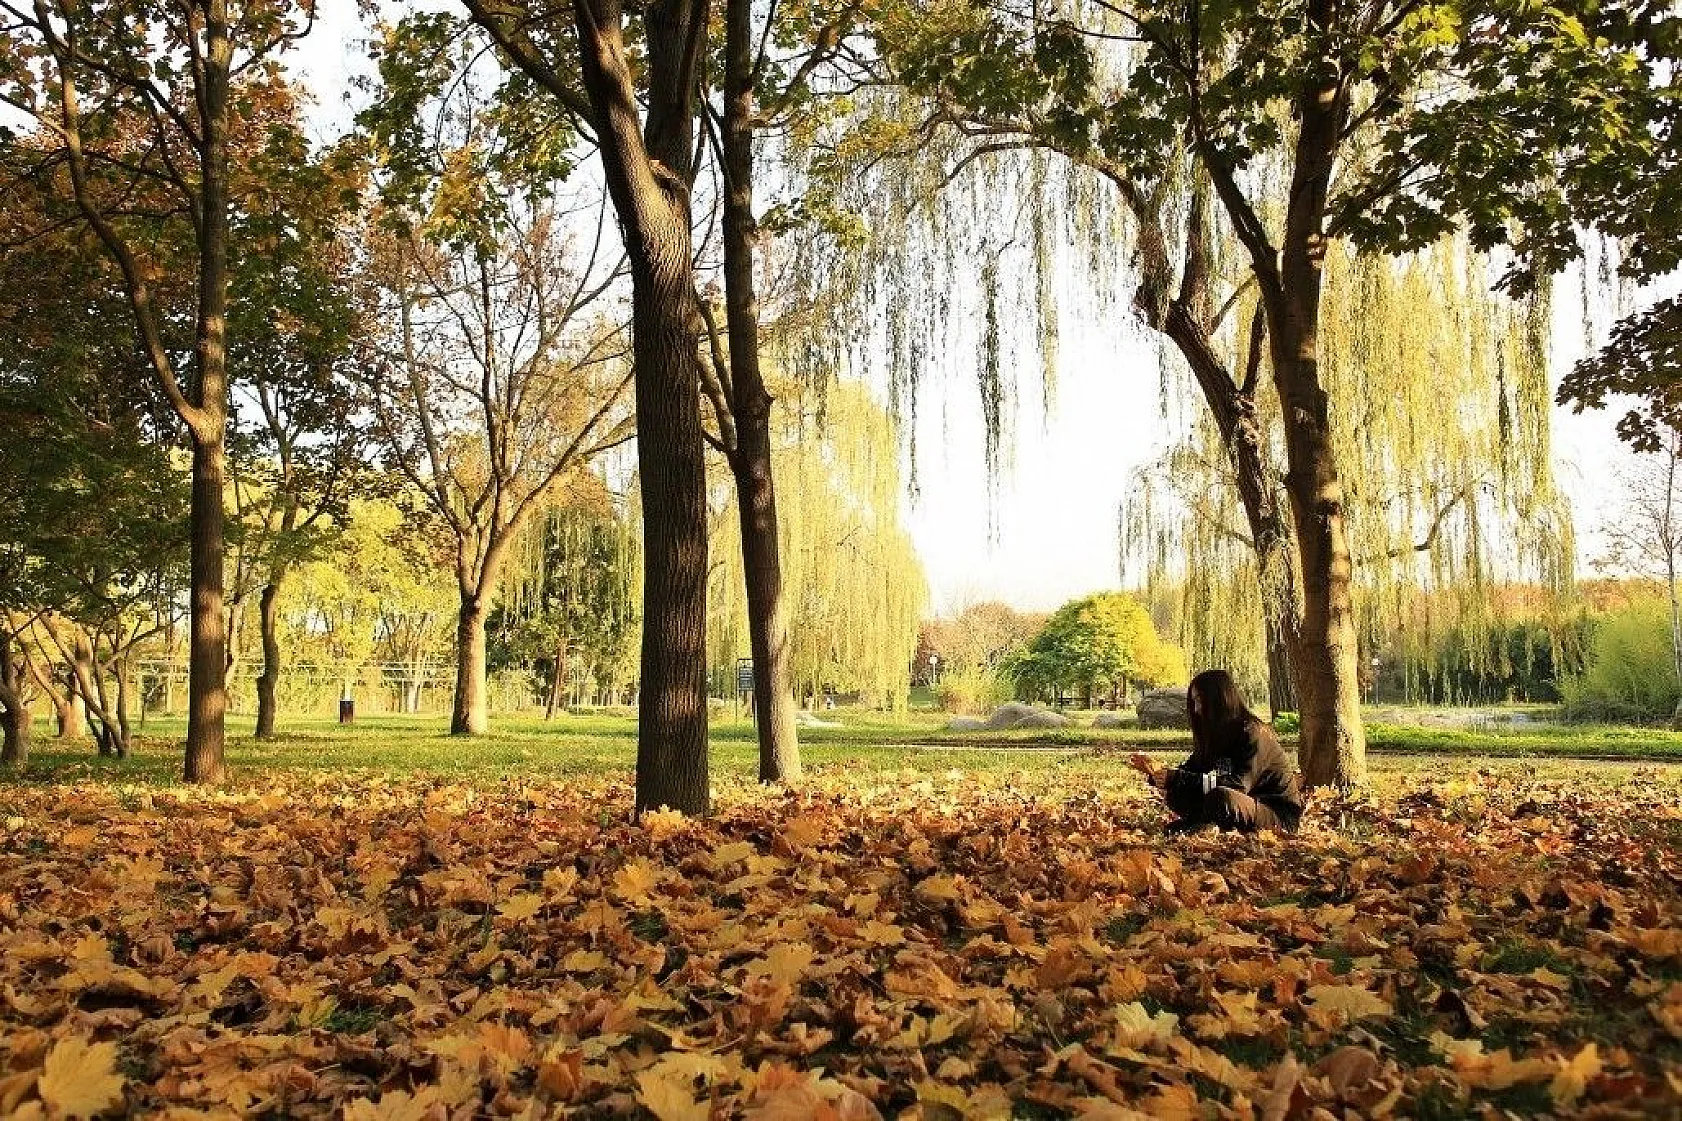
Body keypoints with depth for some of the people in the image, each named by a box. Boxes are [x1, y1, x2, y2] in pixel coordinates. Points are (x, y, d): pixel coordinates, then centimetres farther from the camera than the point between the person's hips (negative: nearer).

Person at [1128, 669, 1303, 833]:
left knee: (1220, 797, -34)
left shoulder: (1252, 732, -20)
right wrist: (1156, 772, -9)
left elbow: (1239, 784, -31)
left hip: (1281, 816, -7)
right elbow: (1192, 769, 10)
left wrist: (1178, 778, -34)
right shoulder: (1213, 734, 6)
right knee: (1175, 795, -5)